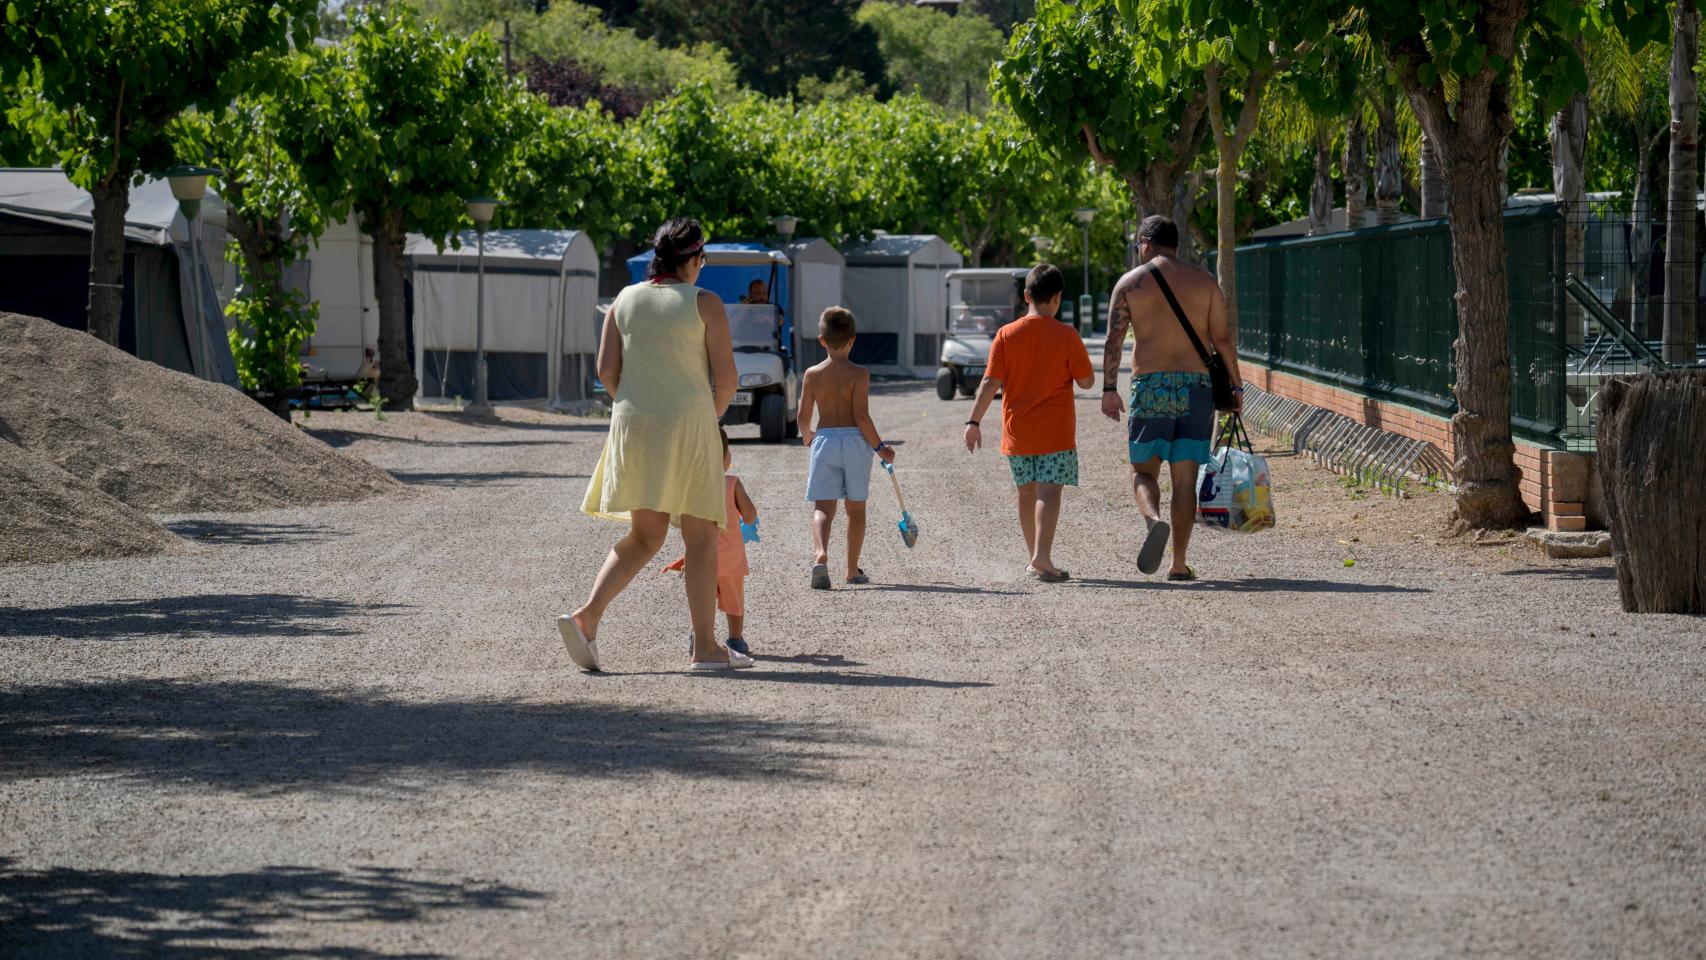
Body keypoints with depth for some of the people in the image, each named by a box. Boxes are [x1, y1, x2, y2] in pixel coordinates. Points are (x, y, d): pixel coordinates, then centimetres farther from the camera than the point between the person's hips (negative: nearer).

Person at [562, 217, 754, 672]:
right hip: (688, 422, -5)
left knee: (644, 537, 12)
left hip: (633, 425, 5)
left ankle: (587, 615, -7)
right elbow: (725, 378, -6)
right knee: (700, 537, 4)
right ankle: (705, 647, 4)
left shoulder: (626, 300, 8)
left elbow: (606, 369, 5)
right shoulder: (705, 304, -5)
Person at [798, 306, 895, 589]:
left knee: (822, 507, -1)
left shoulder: (813, 374, 1)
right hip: (854, 440, -1)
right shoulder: (859, 374, -8)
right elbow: (861, 416, -13)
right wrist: (879, 447, -2)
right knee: (856, 508, 12)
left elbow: (803, 416, 4)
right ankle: (853, 570, 17)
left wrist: (807, 436, 27)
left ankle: (821, 554, -28)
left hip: (824, 440, 1)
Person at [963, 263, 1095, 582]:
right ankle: (1042, 557, -23)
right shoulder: (1067, 336, -7)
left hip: (1017, 432, 3)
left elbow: (990, 382, -4)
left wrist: (974, 421, 0)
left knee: (1026, 492, 14)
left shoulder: (1006, 335, -1)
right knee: (1049, 491, -8)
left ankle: (1034, 557, 23)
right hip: (1055, 431, -3)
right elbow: (1086, 381, -2)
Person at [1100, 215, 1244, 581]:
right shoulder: (1204, 281, 7)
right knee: (1185, 476, 6)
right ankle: (1179, 563, 5)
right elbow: (1222, 339, 3)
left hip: (1150, 386, -2)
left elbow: (1114, 340, -3)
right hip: (1197, 386, 2)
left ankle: (1154, 520, -23)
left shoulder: (1130, 283, 3)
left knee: (1143, 470, 8)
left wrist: (1109, 389, 0)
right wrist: (1236, 387, 8)